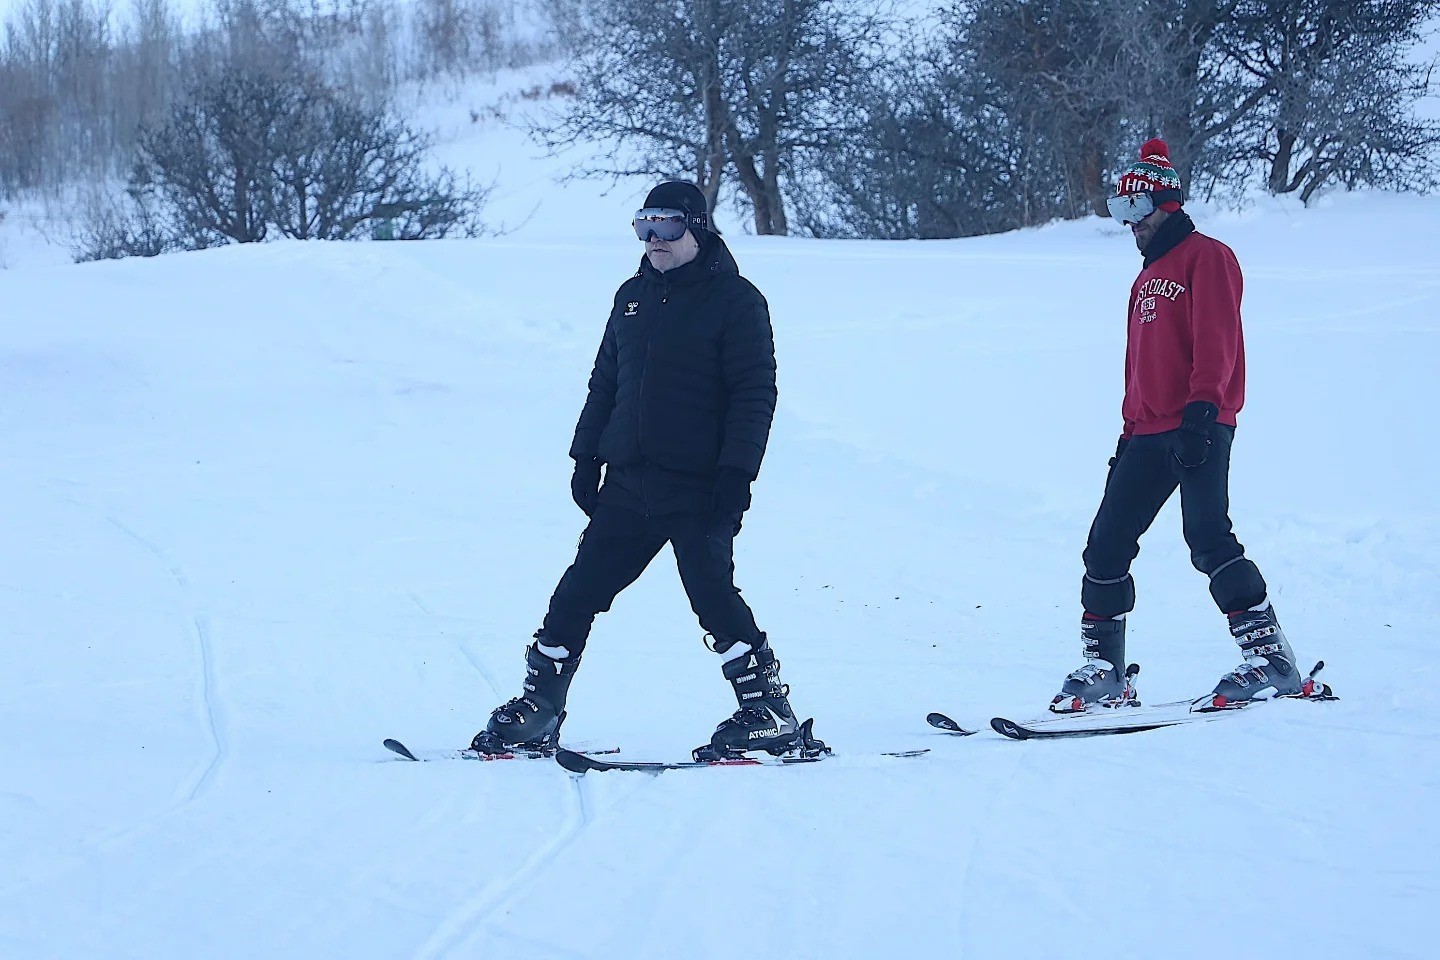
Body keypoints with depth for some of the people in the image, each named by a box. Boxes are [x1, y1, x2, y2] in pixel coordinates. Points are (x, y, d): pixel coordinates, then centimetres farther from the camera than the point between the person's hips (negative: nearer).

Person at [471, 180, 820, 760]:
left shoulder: (735, 300, -4)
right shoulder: (633, 297, 16)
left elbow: (755, 392, -8)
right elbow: (605, 382, 22)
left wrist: (736, 474, -16)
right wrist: (587, 458, 15)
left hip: (698, 489, -6)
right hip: (628, 483, 6)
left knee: (713, 596, -15)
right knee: (578, 592, 5)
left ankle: (769, 716, -7)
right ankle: (536, 710, 13)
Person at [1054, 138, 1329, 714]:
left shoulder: (1206, 257, -1)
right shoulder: (1147, 277, 27)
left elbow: (1216, 343, -14)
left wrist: (1200, 410, -24)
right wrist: (1131, 429, 23)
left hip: (1199, 428, -9)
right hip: (1150, 435, 9)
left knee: (1208, 539, -21)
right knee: (1106, 547, 4)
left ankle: (1271, 660, -20)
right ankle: (1104, 670, 10)